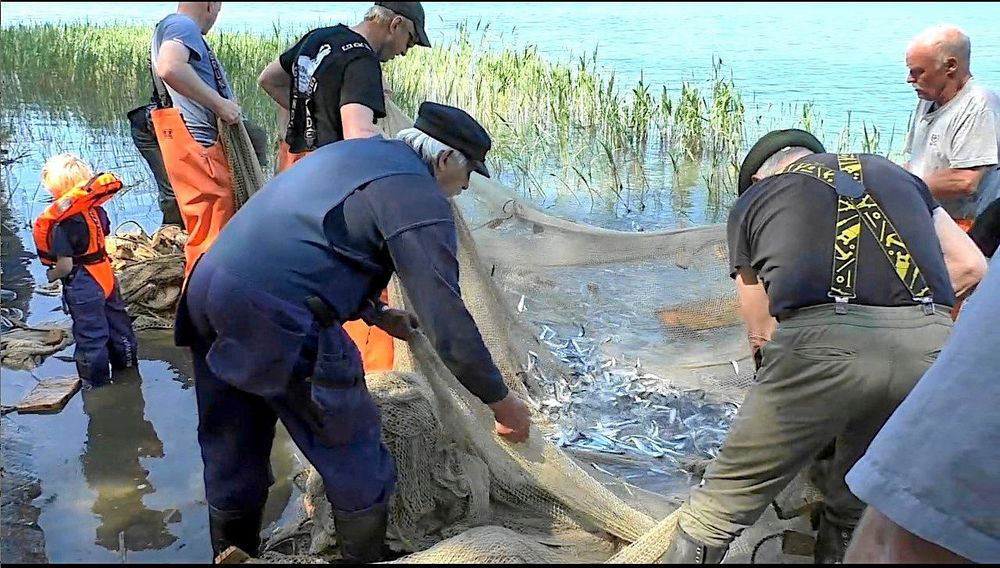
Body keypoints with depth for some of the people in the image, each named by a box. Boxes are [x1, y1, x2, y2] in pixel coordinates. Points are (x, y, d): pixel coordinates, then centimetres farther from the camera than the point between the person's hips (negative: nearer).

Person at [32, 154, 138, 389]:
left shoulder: (62, 224, -23)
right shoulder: (95, 209, -6)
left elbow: (65, 266, -22)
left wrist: (50, 276, -4)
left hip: (82, 286, -6)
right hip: (105, 277, 6)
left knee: (90, 336, 7)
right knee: (117, 323, 21)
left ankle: (96, 381, 21)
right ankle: (126, 363, 39)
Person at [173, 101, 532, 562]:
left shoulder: (352, 153, 22)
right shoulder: (420, 197, -6)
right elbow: (445, 317, -10)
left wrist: (376, 314, 40)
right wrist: (500, 399, 2)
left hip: (209, 287, 10)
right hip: (274, 319, -9)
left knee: (232, 458, 25)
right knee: (357, 465, 10)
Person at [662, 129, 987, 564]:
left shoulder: (750, 200, 23)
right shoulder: (893, 173, 31)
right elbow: (970, 265, 28)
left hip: (820, 341, -3)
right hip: (928, 345, 4)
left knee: (718, 509, 11)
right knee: (854, 512, 25)